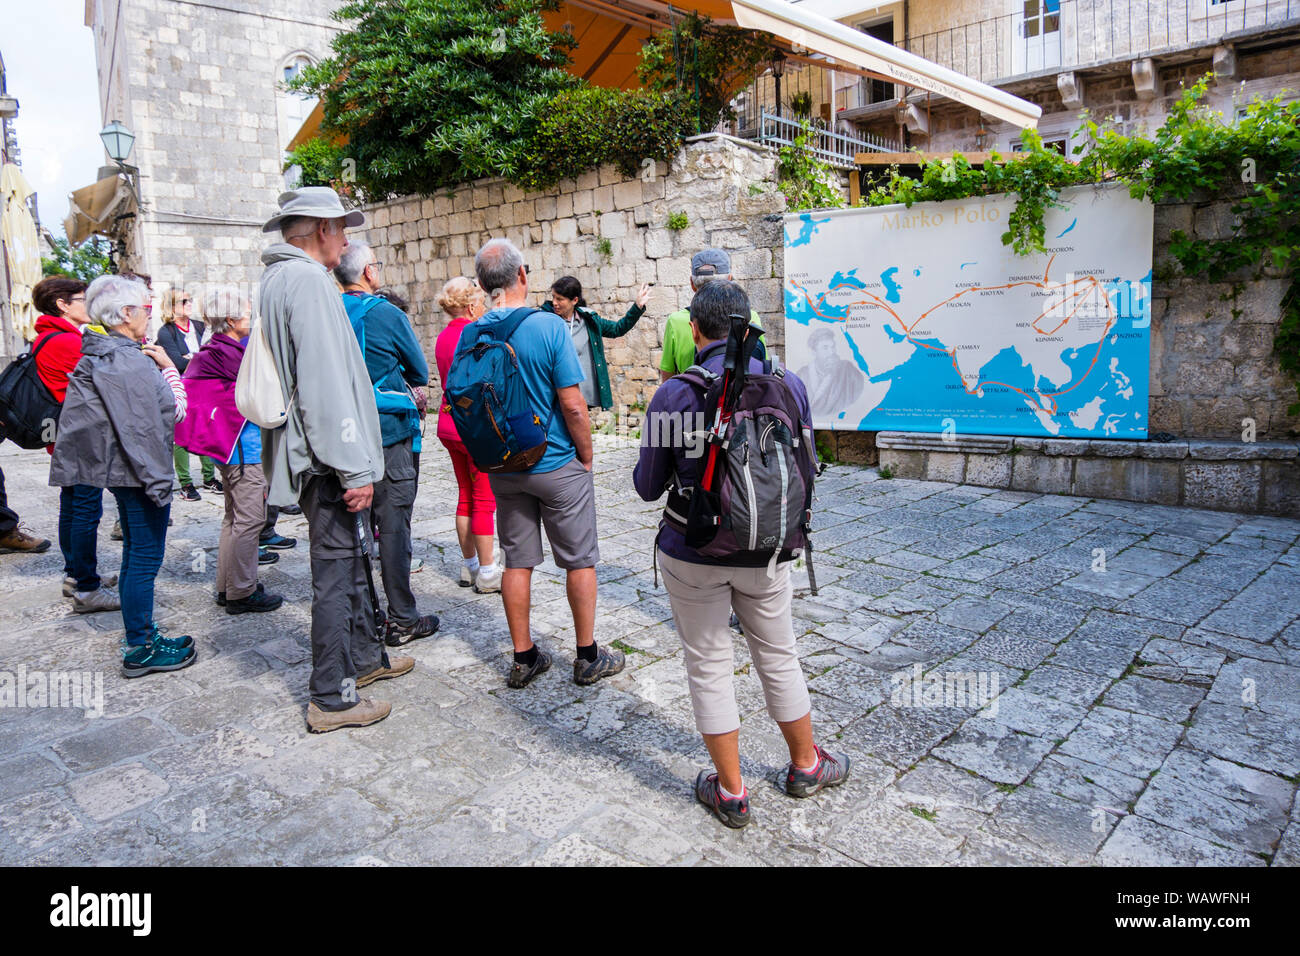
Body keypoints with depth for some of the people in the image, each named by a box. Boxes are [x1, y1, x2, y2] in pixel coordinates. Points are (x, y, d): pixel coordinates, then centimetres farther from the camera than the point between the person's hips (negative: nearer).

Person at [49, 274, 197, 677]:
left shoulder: (98, 356, 12)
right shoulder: (132, 362, -19)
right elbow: (175, 411, -22)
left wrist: (159, 368, 8)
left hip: (120, 469, 11)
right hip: (139, 469, -11)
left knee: (135, 554, 18)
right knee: (145, 559, -2)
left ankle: (140, 636, 29)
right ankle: (140, 650, 7)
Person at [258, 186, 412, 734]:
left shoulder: (278, 278, 17)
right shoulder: (308, 280, -16)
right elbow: (326, 384, -23)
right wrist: (355, 468, -23)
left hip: (316, 454, 10)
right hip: (330, 460, -10)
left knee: (349, 559, 20)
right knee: (335, 570, -2)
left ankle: (365, 656, 36)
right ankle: (332, 699, 9)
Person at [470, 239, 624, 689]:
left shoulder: (471, 334, -2)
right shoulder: (549, 326, -17)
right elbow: (573, 405, -18)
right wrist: (586, 456, -4)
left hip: (503, 468, 5)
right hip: (557, 465, -4)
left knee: (517, 562, 13)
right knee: (580, 560, 9)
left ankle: (523, 657, 23)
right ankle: (588, 657, 19)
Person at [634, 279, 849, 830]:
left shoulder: (673, 395, -14)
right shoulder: (789, 384, -5)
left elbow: (648, 487, -5)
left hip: (693, 553, -3)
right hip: (766, 552, 3)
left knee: (708, 666, 12)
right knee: (777, 655, 22)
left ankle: (730, 792, 25)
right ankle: (806, 765, 40)